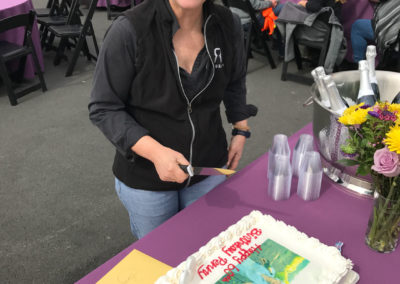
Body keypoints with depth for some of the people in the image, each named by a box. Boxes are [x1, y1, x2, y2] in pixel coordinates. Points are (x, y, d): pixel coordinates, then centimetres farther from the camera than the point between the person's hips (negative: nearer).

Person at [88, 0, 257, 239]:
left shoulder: (229, 25, -10)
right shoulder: (129, 29, -23)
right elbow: (103, 109, -17)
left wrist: (241, 130, 4)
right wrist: (155, 152, -28)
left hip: (209, 168, 3)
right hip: (145, 179, -2)